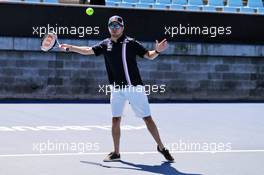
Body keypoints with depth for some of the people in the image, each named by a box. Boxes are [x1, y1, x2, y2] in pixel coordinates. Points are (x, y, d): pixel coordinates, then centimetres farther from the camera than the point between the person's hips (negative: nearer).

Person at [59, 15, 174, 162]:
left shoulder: (131, 43, -5)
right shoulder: (106, 44, 8)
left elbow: (149, 55, -7)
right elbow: (88, 51, 18)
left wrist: (157, 51, -26)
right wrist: (70, 48, 15)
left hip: (134, 87, -4)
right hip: (117, 89, 4)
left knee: (147, 118, -3)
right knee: (116, 119, 4)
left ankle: (161, 147, 9)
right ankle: (116, 153, 15)